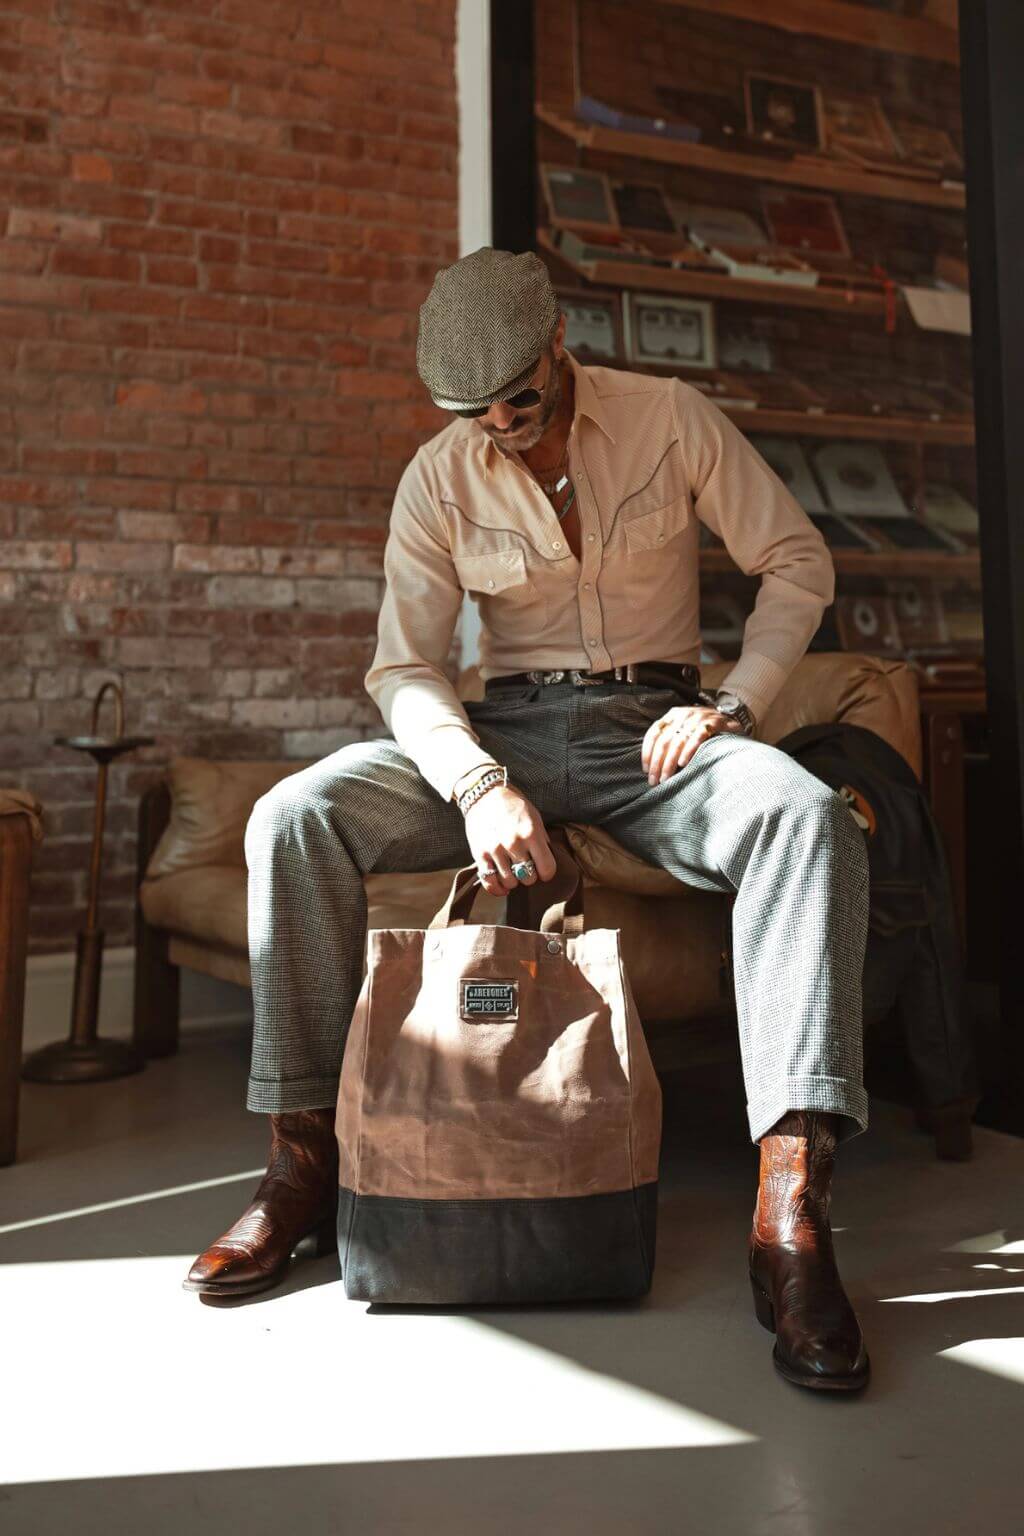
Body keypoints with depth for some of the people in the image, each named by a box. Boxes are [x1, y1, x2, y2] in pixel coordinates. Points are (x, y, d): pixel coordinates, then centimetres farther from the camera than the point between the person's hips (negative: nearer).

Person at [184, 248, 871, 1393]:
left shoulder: (671, 418, 1)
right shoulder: (439, 476, 3)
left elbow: (798, 560, 4)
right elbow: (405, 665, -4)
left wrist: (734, 705, -11)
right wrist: (480, 785, -23)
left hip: (655, 721, -1)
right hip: (505, 728, 2)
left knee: (806, 817, -35)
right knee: (295, 818, -23)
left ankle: (789, 1218, -39)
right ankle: (302, 1161, -16)